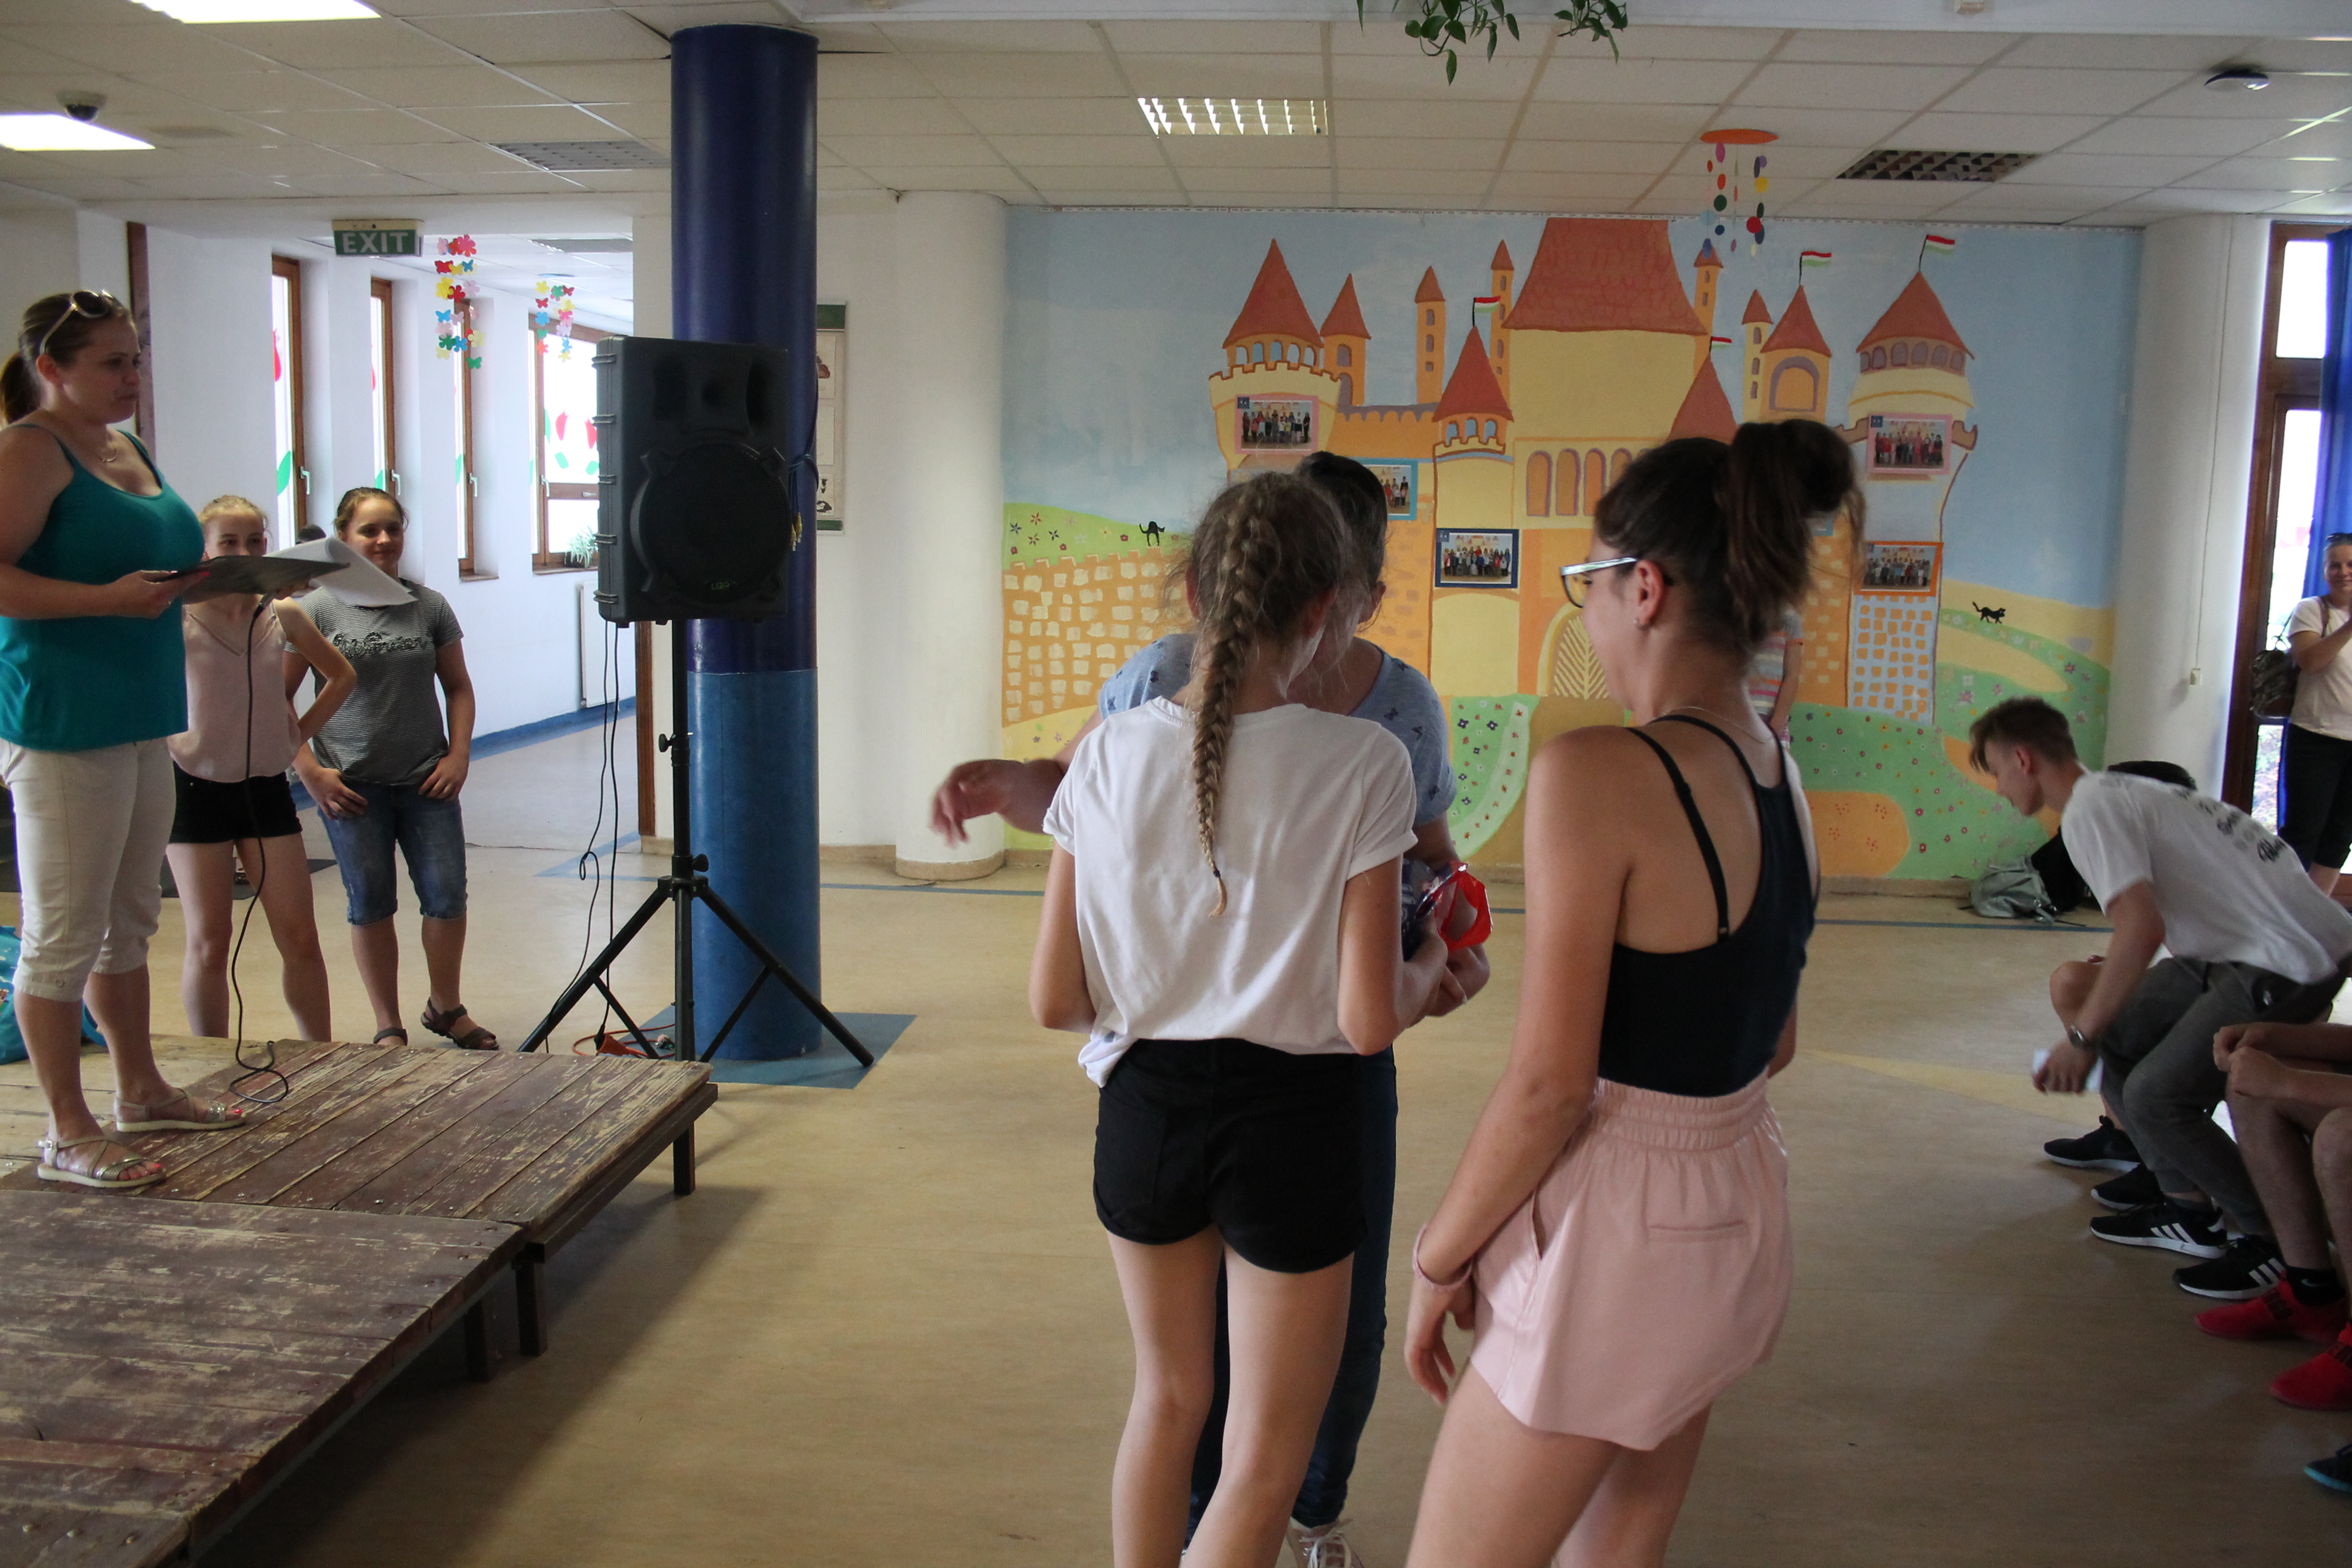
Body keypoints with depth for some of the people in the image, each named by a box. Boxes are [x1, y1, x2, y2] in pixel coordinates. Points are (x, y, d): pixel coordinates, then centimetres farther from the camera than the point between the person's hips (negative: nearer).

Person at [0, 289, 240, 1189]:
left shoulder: (126, 448, 16)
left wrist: (190, 579, 9)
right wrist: (109, 598, -26)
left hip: (139, 720, 9)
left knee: (128, 921, 18)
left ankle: (141, 1091, 31)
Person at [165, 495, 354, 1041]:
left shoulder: (283, 616, 1)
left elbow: (343, 675, 17)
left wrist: (302, 730, 7)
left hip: (267, 787, 3)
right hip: (197, 788, -3)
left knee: (300, 938, 3)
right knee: (210, 941, 1)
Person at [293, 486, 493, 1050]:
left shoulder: (429, 606, 6)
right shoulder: (317, 610, -2)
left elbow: (458, 687, 12)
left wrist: (458, 756, 1)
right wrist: (310, 771, -7)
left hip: (426, 781, 2)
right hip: (352, 785, -2)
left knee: (447, 896, 0)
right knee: (370, 903, 5)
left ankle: (446, 1007, 22)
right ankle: (388, 1027, 17)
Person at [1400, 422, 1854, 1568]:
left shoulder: (1595, 774, -22)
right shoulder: (1780, 776, 4)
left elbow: (1550, 1085, -21)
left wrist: (1437, 1261, -9)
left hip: (1618, 1229, -8)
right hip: (1740, 1207, 9)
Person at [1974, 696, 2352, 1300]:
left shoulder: (2090, 809, -13)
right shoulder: (2119, 792, 17)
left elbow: (2143, 928, -25)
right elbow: (2150, 922, 22)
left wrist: (2080, 1038, -16)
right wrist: (2092, 1029, 25)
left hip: (2291, 962, -10)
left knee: (2156, 1095, -12)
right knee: (2115, 1035, 10)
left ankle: (2283, 1245, 4)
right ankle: (2191, 1209, 16)